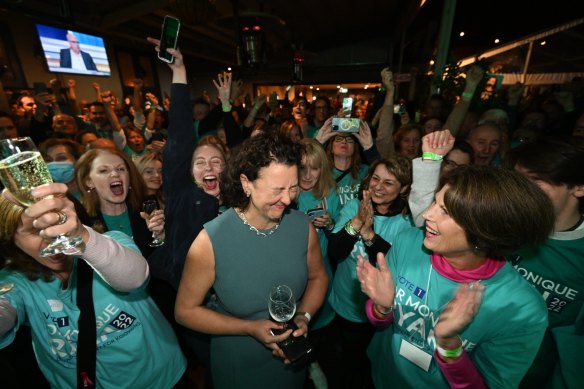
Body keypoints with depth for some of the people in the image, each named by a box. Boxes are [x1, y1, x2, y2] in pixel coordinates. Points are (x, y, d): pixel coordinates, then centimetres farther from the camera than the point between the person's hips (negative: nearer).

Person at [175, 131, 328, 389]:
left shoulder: (303, 226, -17)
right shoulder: (211, 240, -26)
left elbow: (318, 276, 0)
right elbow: (185, 310, -15)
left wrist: (303, 316, -16)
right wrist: (250, 328, -22)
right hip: (237, 365, -2)